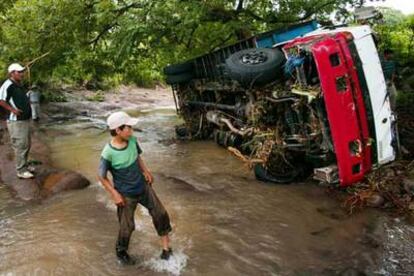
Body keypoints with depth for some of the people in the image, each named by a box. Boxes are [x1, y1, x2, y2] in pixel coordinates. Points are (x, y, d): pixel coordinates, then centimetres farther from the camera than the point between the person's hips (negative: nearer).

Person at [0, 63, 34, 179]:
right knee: (20, 146, -6)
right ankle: (21, 171, 1)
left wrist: (27, 104, 11)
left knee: (26, 145, 18)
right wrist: (13, 110, -23)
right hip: (16, 122, -10)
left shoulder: (19, 85, 14)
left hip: (25, 120, 10)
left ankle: (25, 166, 31)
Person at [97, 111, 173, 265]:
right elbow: (101, 177, -15)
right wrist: (114, 194, -14)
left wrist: (146, 171, 3)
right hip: (126, 195, -5)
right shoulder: (108, 154, -27)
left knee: (160, 213, 10)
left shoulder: (132, 140, -12)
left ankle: (166, 246, 31)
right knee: (127, 226, 10)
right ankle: (121, 252, 40)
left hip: (143, 187, 6)